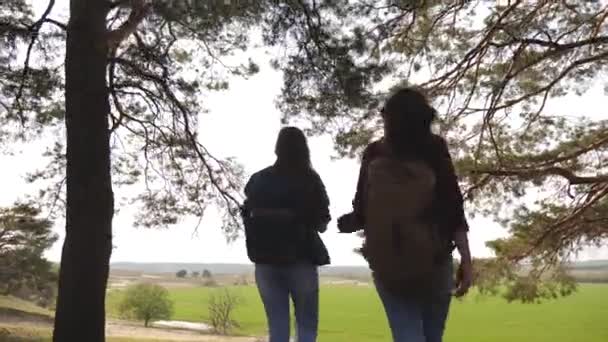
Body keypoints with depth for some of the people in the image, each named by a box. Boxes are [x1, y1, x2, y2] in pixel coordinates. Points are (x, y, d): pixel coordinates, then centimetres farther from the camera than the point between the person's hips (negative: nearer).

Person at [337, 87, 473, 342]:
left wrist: (345, 222, 22)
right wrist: (466, 260, -6)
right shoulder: (435, 151, -5)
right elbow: (453, 209, -10)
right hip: (434, 262, 0)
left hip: (387, 266, 1)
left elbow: (361, 212, 1)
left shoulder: (373, 156, -2)